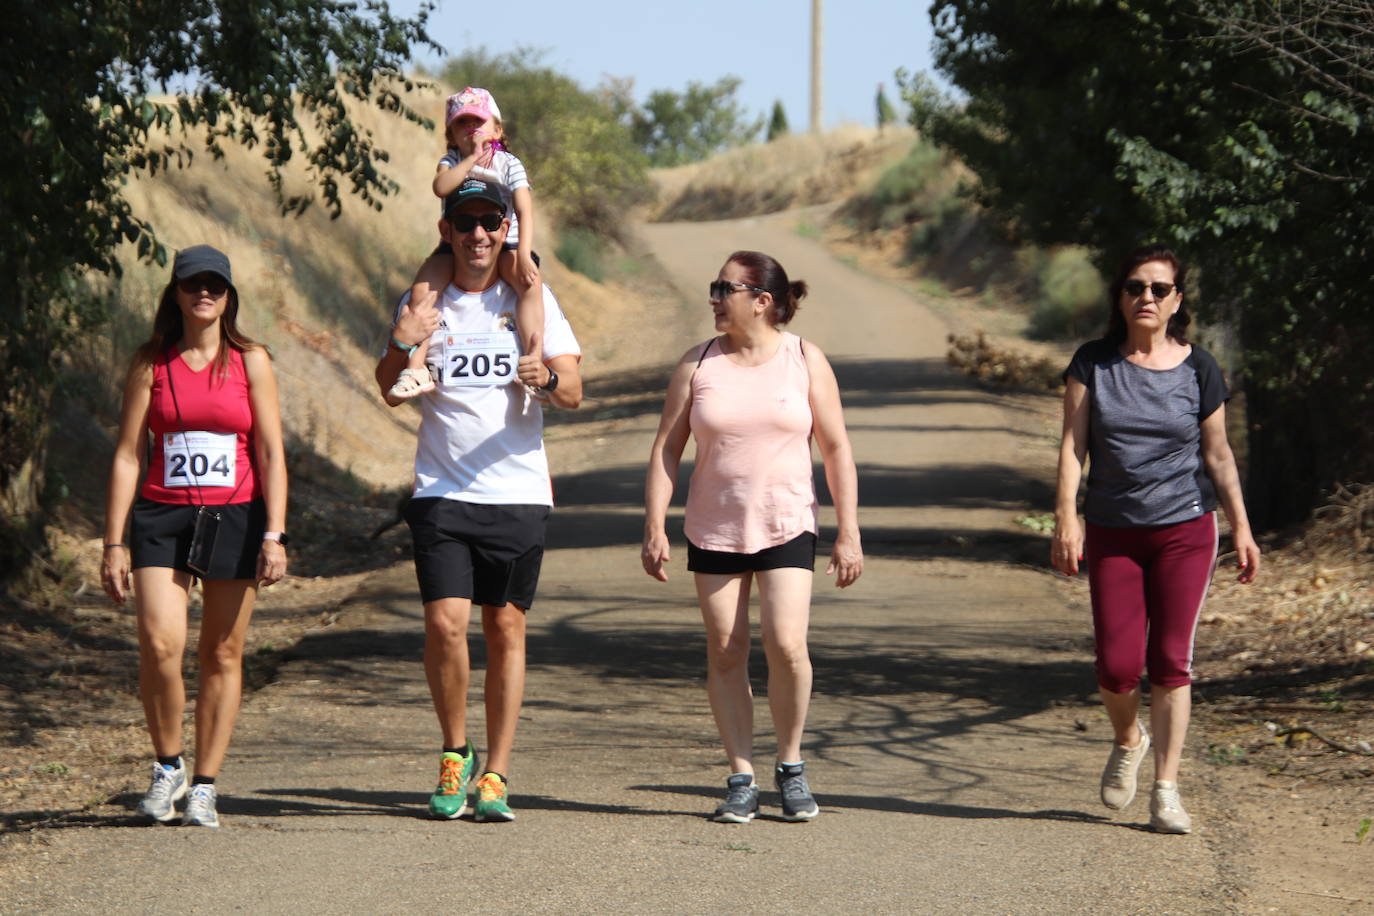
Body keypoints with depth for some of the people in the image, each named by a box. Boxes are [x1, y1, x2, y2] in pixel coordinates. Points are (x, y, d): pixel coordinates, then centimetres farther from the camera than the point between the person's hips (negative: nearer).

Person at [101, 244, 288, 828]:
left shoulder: (250, 361, 5)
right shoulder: (151, 363, 6)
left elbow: (271, 453, 2)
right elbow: (127, 455, 6)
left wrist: (275, 535, -7)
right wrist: (114, 544, 0)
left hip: (235, 517, 0)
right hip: (162, 517, 0)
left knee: (222, 655, 3)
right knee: (159, 643, -16)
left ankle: (204, 787, 13)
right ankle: (168, 768, 5)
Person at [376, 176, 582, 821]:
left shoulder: (531, 300, 7)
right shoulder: (423, 302, 9)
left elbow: (574, 394, 2)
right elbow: (390, 390, 8)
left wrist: (548, 377, -22)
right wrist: (402, 344, -13)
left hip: (517, 492, 0)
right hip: (440, 494, 0)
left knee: (506, 629, 1)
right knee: (445, 623, -12)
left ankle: (495, 776, 7)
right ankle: (454, 755, 9)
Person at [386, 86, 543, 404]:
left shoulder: (509, 164, -3)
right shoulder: (453, 161, 1)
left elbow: (525, 211, -15)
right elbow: (440, 186, -23)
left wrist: (523, 255, -30)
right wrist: (473, 158, -19)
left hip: (502, 245, -2)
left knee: (530, 282, -31)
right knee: (422, 288, -22)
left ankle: (533, 360, -33)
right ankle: (415, 368, -18)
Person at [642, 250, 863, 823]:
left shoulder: (805, 361, 0)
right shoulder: (698, 364, 3)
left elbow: (836, 450, 2)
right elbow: (666, 449, 4)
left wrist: (848, 533, -2)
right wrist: (654, 528, -5)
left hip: (787, 527, -2)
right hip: (715, 531, 2)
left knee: (786, 645, -15)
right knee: (725, 653, 0)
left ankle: (791, 766, 5)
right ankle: (741, 780, 8)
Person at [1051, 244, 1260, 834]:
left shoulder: (1197, 369, 1)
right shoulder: (1093, 363, 0)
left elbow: (1218, 454, 7)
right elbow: (1072, 445, -3)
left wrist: (1241, 529, 5)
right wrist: (1066, 519, -13)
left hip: (1185, 528, 0)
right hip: (1113, 534, 0)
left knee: (1171, 661, -5)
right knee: (1117, 665, -4)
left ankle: (1166, 791, 2)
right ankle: (1127, 741, 29)